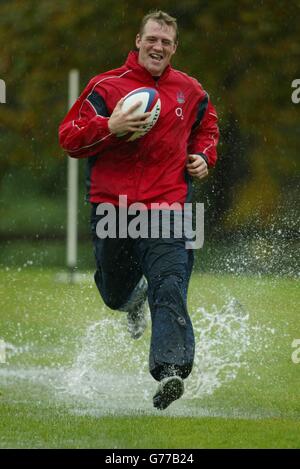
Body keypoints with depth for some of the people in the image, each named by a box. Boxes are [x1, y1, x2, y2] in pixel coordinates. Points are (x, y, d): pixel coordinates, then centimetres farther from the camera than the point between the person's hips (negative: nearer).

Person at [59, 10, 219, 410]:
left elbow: (207, 128, 30)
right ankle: (135, 299, 54)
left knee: (169, 289, -20)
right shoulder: (107, 87, 1)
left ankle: (171, 370, -33)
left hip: (167, 208, -1)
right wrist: (108, 127, -19)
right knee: (115, 294, 16)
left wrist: (204, 157, 9)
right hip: (112, 207, 1)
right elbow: (69, 138, -2)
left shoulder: (190, 91, 10)